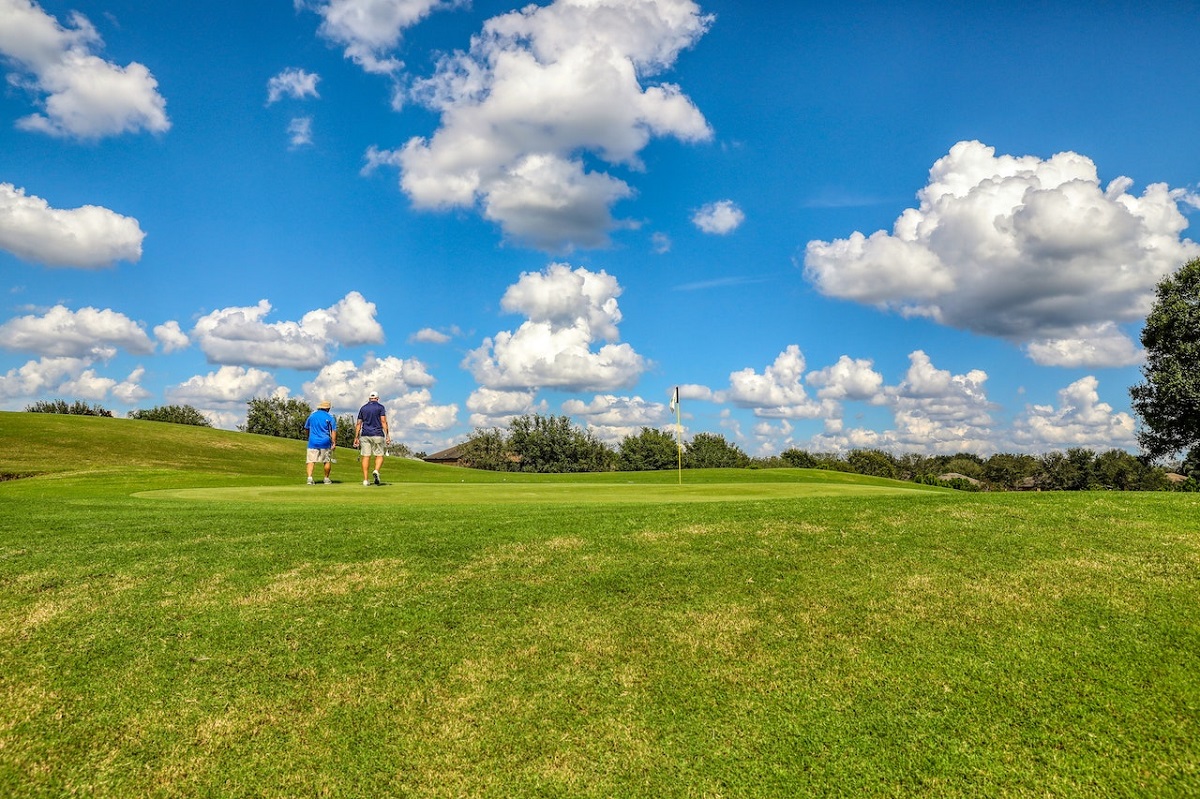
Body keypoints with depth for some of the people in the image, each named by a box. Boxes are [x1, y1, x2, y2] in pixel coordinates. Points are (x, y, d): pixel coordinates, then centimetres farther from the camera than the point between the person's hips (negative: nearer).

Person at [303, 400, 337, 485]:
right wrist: (334, 443, -5)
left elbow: (306, 428, 19)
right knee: (327, 461, 12)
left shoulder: (312, 415, 9)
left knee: (311, 460, -1)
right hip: (325, 442, -1)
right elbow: (334, 431, -7)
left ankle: (309, 477, -18)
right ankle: (326, 478, 16)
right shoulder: (330, 417, -1)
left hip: (313, 442, 2)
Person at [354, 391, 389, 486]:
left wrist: (356, 437, 13)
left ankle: (365, 480, -1)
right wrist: (387, 435, -8)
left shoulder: (363, 408, 12)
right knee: (379, 456, 6)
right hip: (377, 435, -3)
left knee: (366, 457, 2)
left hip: (365, 435, 3)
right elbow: (383, 421, -7)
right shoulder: (380, 407, 2)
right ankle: (376, 471, -22)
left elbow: (358, 424, 10)